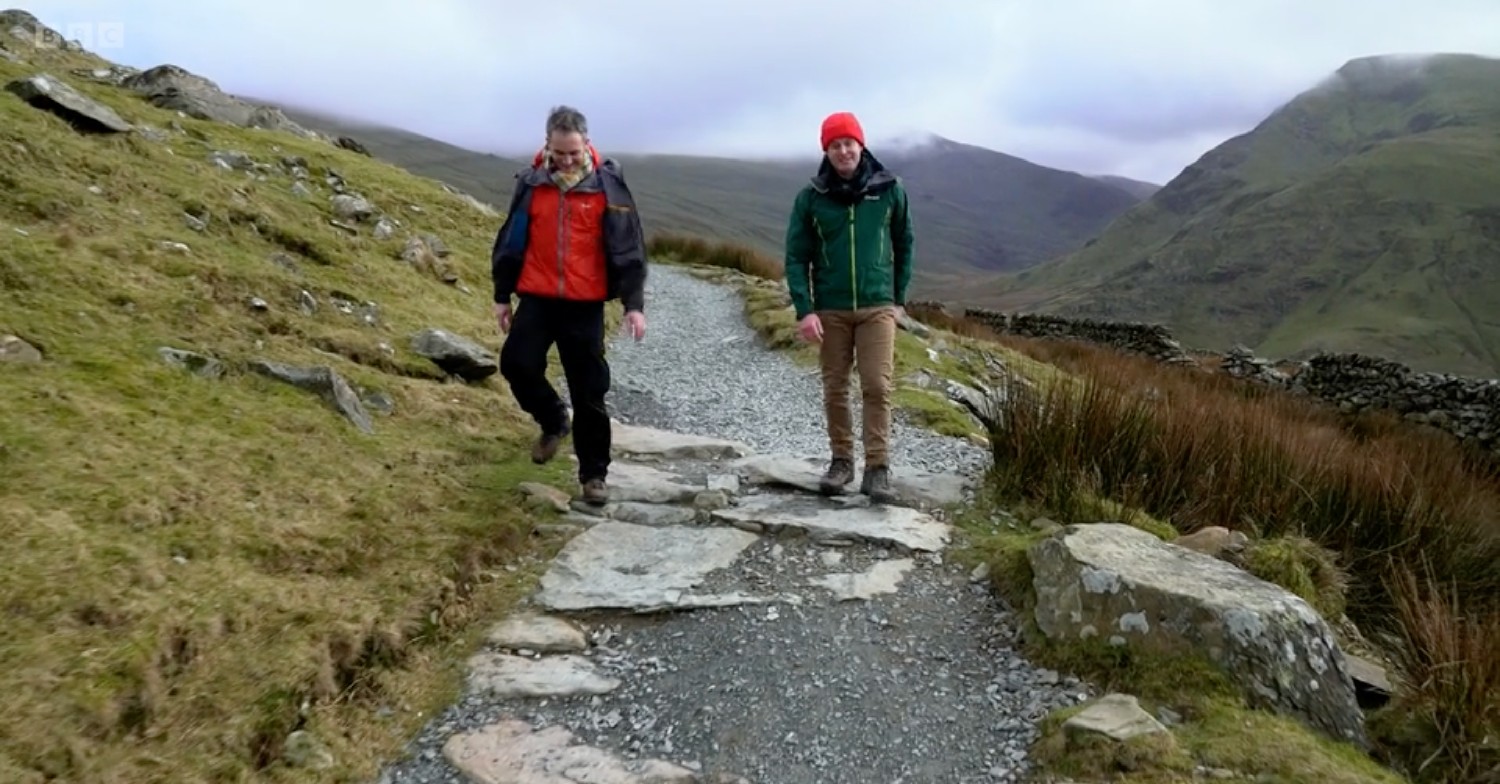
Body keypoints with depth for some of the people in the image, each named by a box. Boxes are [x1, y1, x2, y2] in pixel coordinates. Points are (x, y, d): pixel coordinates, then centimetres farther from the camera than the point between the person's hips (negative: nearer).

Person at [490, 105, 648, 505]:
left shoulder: (607, 185, -4)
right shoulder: (530, 183, 3)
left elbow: (628, 247, -6)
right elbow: (511, 241, 11)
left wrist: (634, 303, -13)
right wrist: (502, 295, 12)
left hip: (585, 304, -2)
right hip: (536, 299, 3)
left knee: (589, 392, 1)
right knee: (517, 364, -11)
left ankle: (594, 473, 14)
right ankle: (554, 422, 19)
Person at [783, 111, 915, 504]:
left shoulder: (889, 190, 1)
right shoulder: (810, 197, -1)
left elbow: (903, 245, 10)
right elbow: (796, 256, -2)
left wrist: (899, 298, 8)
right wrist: (804, 309, -11)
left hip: (877, 307, -1)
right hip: (830, 309, 1)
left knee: (877, 387, -6)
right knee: (835, 389, 8)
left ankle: (878, 469, -1)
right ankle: (841, 460, 21)